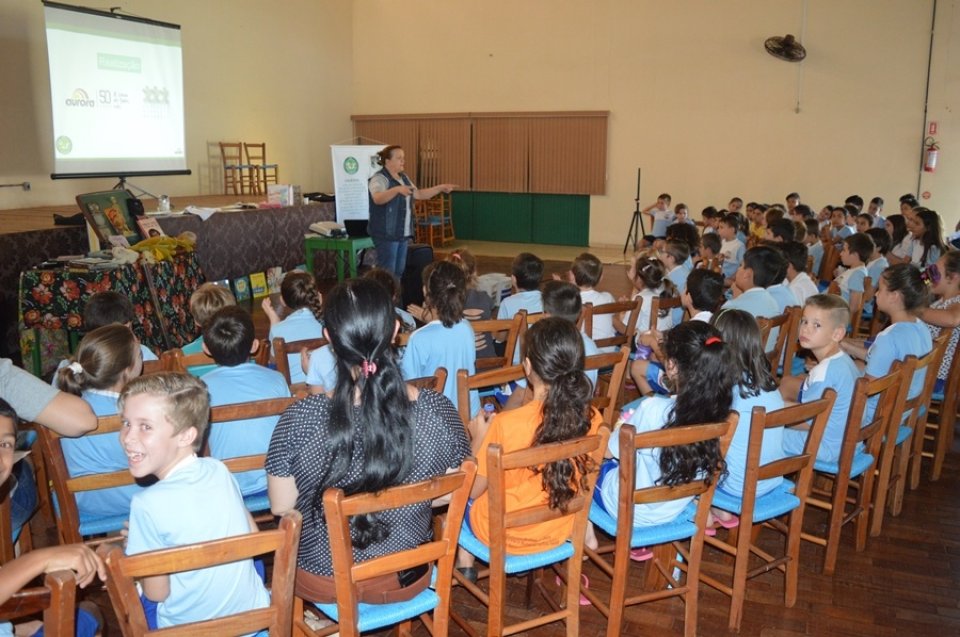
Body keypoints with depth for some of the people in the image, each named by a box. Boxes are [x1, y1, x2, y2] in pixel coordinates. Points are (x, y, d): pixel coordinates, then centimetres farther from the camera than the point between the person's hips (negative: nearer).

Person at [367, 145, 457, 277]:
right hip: (386, 233, -9)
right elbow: (378, 199, -32)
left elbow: (418, 194, 21)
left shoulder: (403, 177, 13)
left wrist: (440, 188, 11)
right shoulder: (379, 178, -14)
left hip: (403, 232, 9)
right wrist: (397, 189, -47)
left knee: (399, 271, 14)